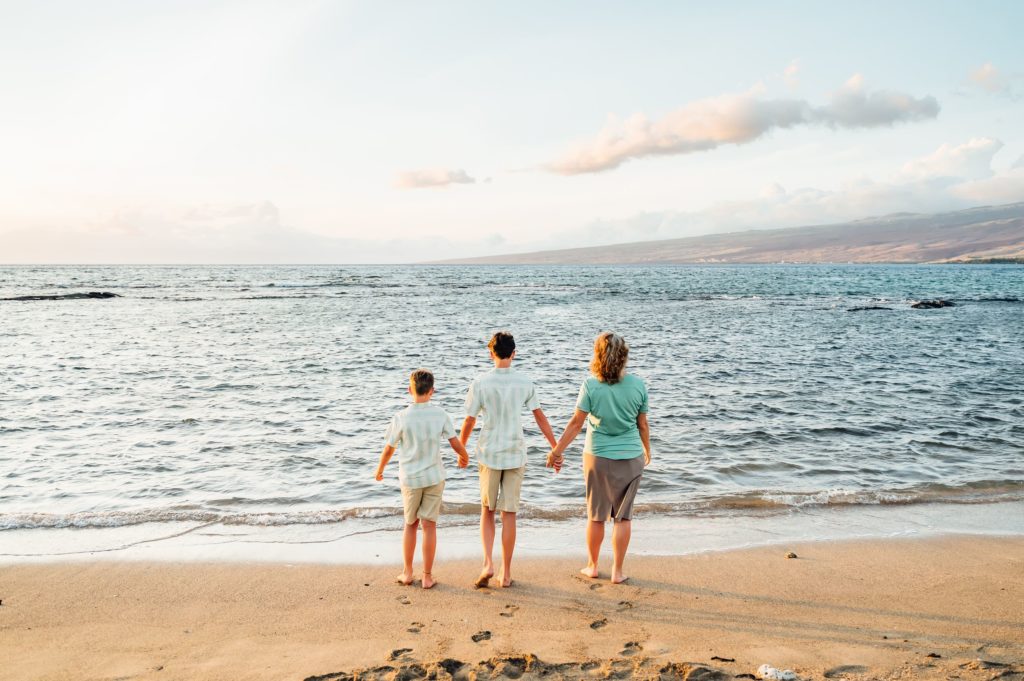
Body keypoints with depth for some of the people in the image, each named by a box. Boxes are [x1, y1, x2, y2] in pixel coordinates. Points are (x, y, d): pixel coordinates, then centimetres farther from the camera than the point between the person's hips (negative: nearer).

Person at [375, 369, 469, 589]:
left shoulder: (401, 418, -12)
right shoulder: (440, 414, -9)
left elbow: (389, 449, -3)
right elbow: (456, 444, -4)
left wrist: (380, 470, 16)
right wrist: (464, 457, 18)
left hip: (410, 478, 0)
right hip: (434, 477, 0)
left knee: (411, 524, 16)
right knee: (429, 525, 5)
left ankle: (407, 572, 23)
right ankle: (427, 576, 10)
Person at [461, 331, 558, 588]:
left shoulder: (480, 383, -8)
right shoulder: (525, 382, -2)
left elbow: (469, 422, -4)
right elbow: (540, 416, 3)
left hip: (489, 454, -1)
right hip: (516, 454, 1)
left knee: (487, 511, 15)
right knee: (509, 515, 8)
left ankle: (488, 564, 2)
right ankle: (506, 573, 15)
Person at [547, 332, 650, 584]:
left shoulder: (591, 386, -13)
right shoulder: (638, 385, -6)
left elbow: (576, 423, -11)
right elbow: (642, 425, 2)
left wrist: (557, 451, -1)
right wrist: (647, 451, 19)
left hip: (598, 457, -1)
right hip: (631, 458, 1)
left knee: (596, 516, 14)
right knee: (623, 516, 11)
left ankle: (593, 566, 28)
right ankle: (617, 571, 16)